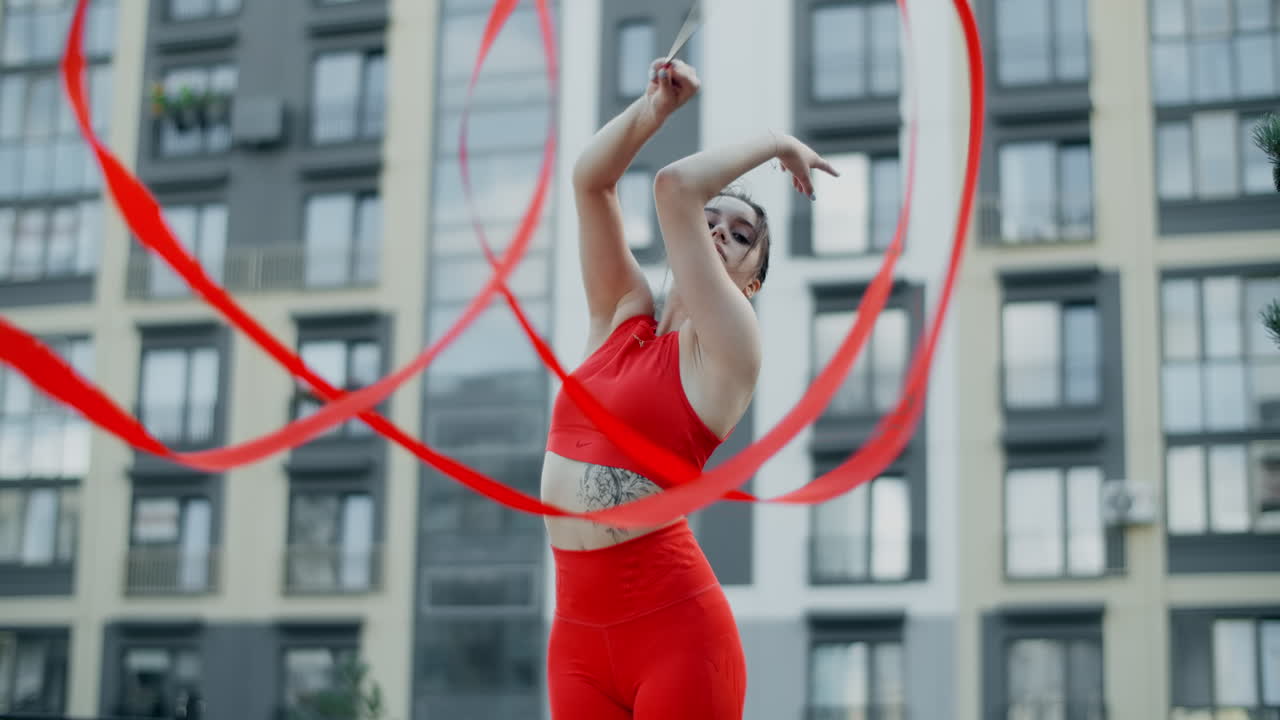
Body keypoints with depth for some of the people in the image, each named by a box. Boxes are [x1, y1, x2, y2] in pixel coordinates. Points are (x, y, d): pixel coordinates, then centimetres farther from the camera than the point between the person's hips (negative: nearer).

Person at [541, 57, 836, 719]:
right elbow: (589, 179, 8)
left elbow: (674, 186, -13)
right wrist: (657, 105, 2)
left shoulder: (726, 351, -4)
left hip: (672, 628, -5)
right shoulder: (622, 318, 13)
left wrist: (775, 142, 0)